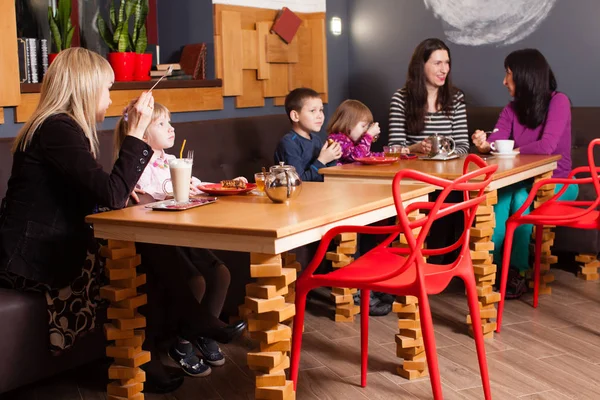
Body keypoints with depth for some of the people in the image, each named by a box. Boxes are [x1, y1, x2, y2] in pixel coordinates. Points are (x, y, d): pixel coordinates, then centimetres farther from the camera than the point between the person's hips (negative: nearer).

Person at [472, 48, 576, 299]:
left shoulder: (558, 102, -11)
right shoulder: (512, 109, 8)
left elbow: (546, 147, -24)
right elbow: (495, 142, -7)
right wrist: (484, 144, -30)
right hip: (524, 181, 4)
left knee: (521, 199, -33)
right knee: (500, 196, -29)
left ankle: (517, 272, -24)